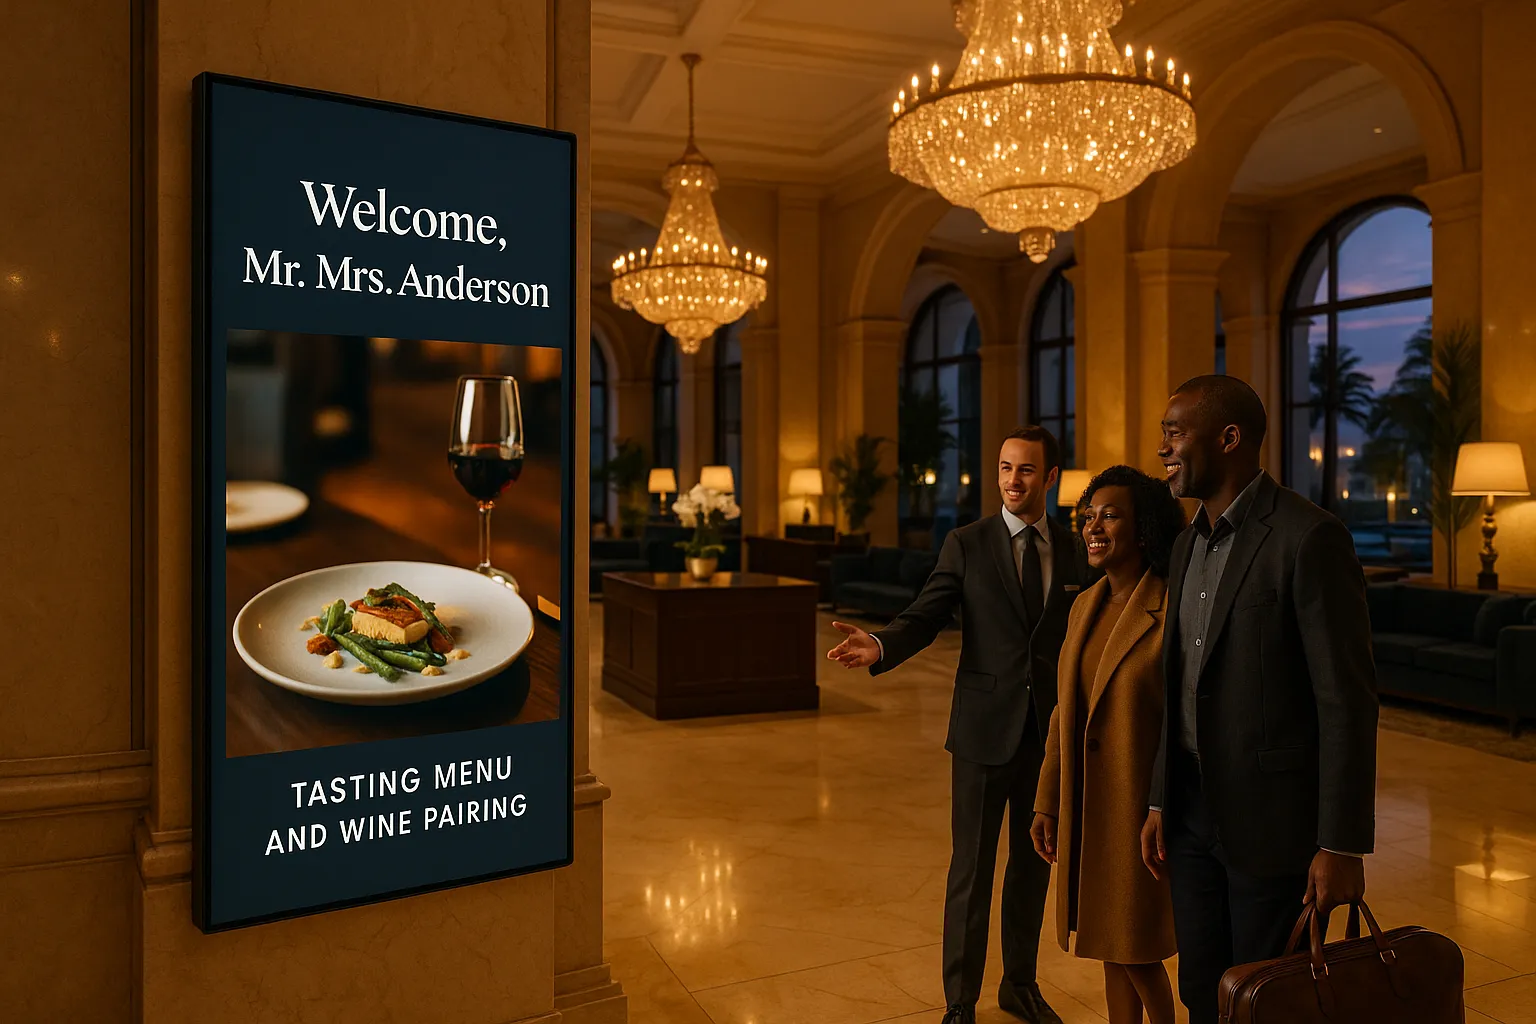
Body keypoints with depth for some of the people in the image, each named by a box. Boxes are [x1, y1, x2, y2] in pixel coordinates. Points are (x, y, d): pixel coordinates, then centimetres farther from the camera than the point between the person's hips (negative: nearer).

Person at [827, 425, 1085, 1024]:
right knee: (971, 870, 6)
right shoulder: (966, 544, -2)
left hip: (1049, 733, 3)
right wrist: (880, 646, -27)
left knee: (1033, 863, 17)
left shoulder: (1073, 549, 5)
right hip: (985, 730, -3)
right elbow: (925, 617, -8)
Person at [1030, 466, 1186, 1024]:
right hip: (1086, 810, 7)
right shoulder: (1084, 607, 7)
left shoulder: (1173, 611, -16)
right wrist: (1048, 803, 12)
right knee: (1109, 947, 17)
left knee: (1137, 952, 6)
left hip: (1140, 809, -7)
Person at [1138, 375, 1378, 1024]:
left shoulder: (1309, 538, -15)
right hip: (1194, 812, 7)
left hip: (1273, 820, -7)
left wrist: (1343, 845, -16)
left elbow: (1347, 700, -16)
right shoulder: (1189, 545, 10)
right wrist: (1160, 801, 13)